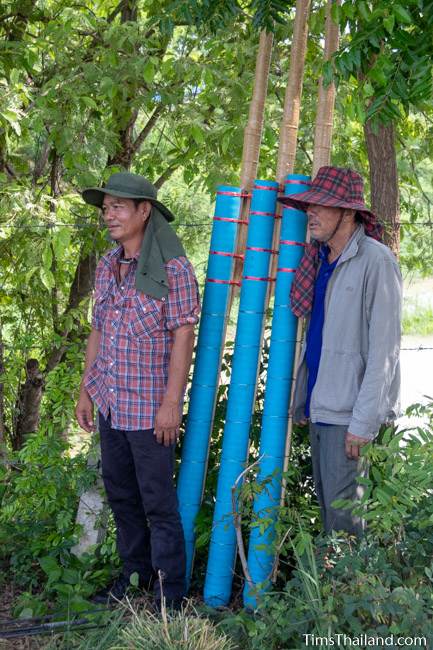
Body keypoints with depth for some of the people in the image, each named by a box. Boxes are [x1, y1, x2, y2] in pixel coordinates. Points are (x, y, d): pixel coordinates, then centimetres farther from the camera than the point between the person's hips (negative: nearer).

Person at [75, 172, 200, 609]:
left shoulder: (172, 267, -12)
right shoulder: (107, 266, 8)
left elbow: (183, 336, -13)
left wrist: (171, 403, -16)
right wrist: (86, 390, 13)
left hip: (149, 405, -7)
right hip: (110, 400, 7)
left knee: (157, 499, 0)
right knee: (119, 491, 16)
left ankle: (170, 590, 12)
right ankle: (135, 571, 32)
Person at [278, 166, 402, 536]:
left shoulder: (376, 262, -14)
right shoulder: (321, 260, 11)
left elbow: (383, 350, -17)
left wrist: (363, 423, -19)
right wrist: (302, 400, 15)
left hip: (350, 414, -8)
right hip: (321, 408, 8)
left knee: (344, 513, -4)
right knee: (326, 504, 14)